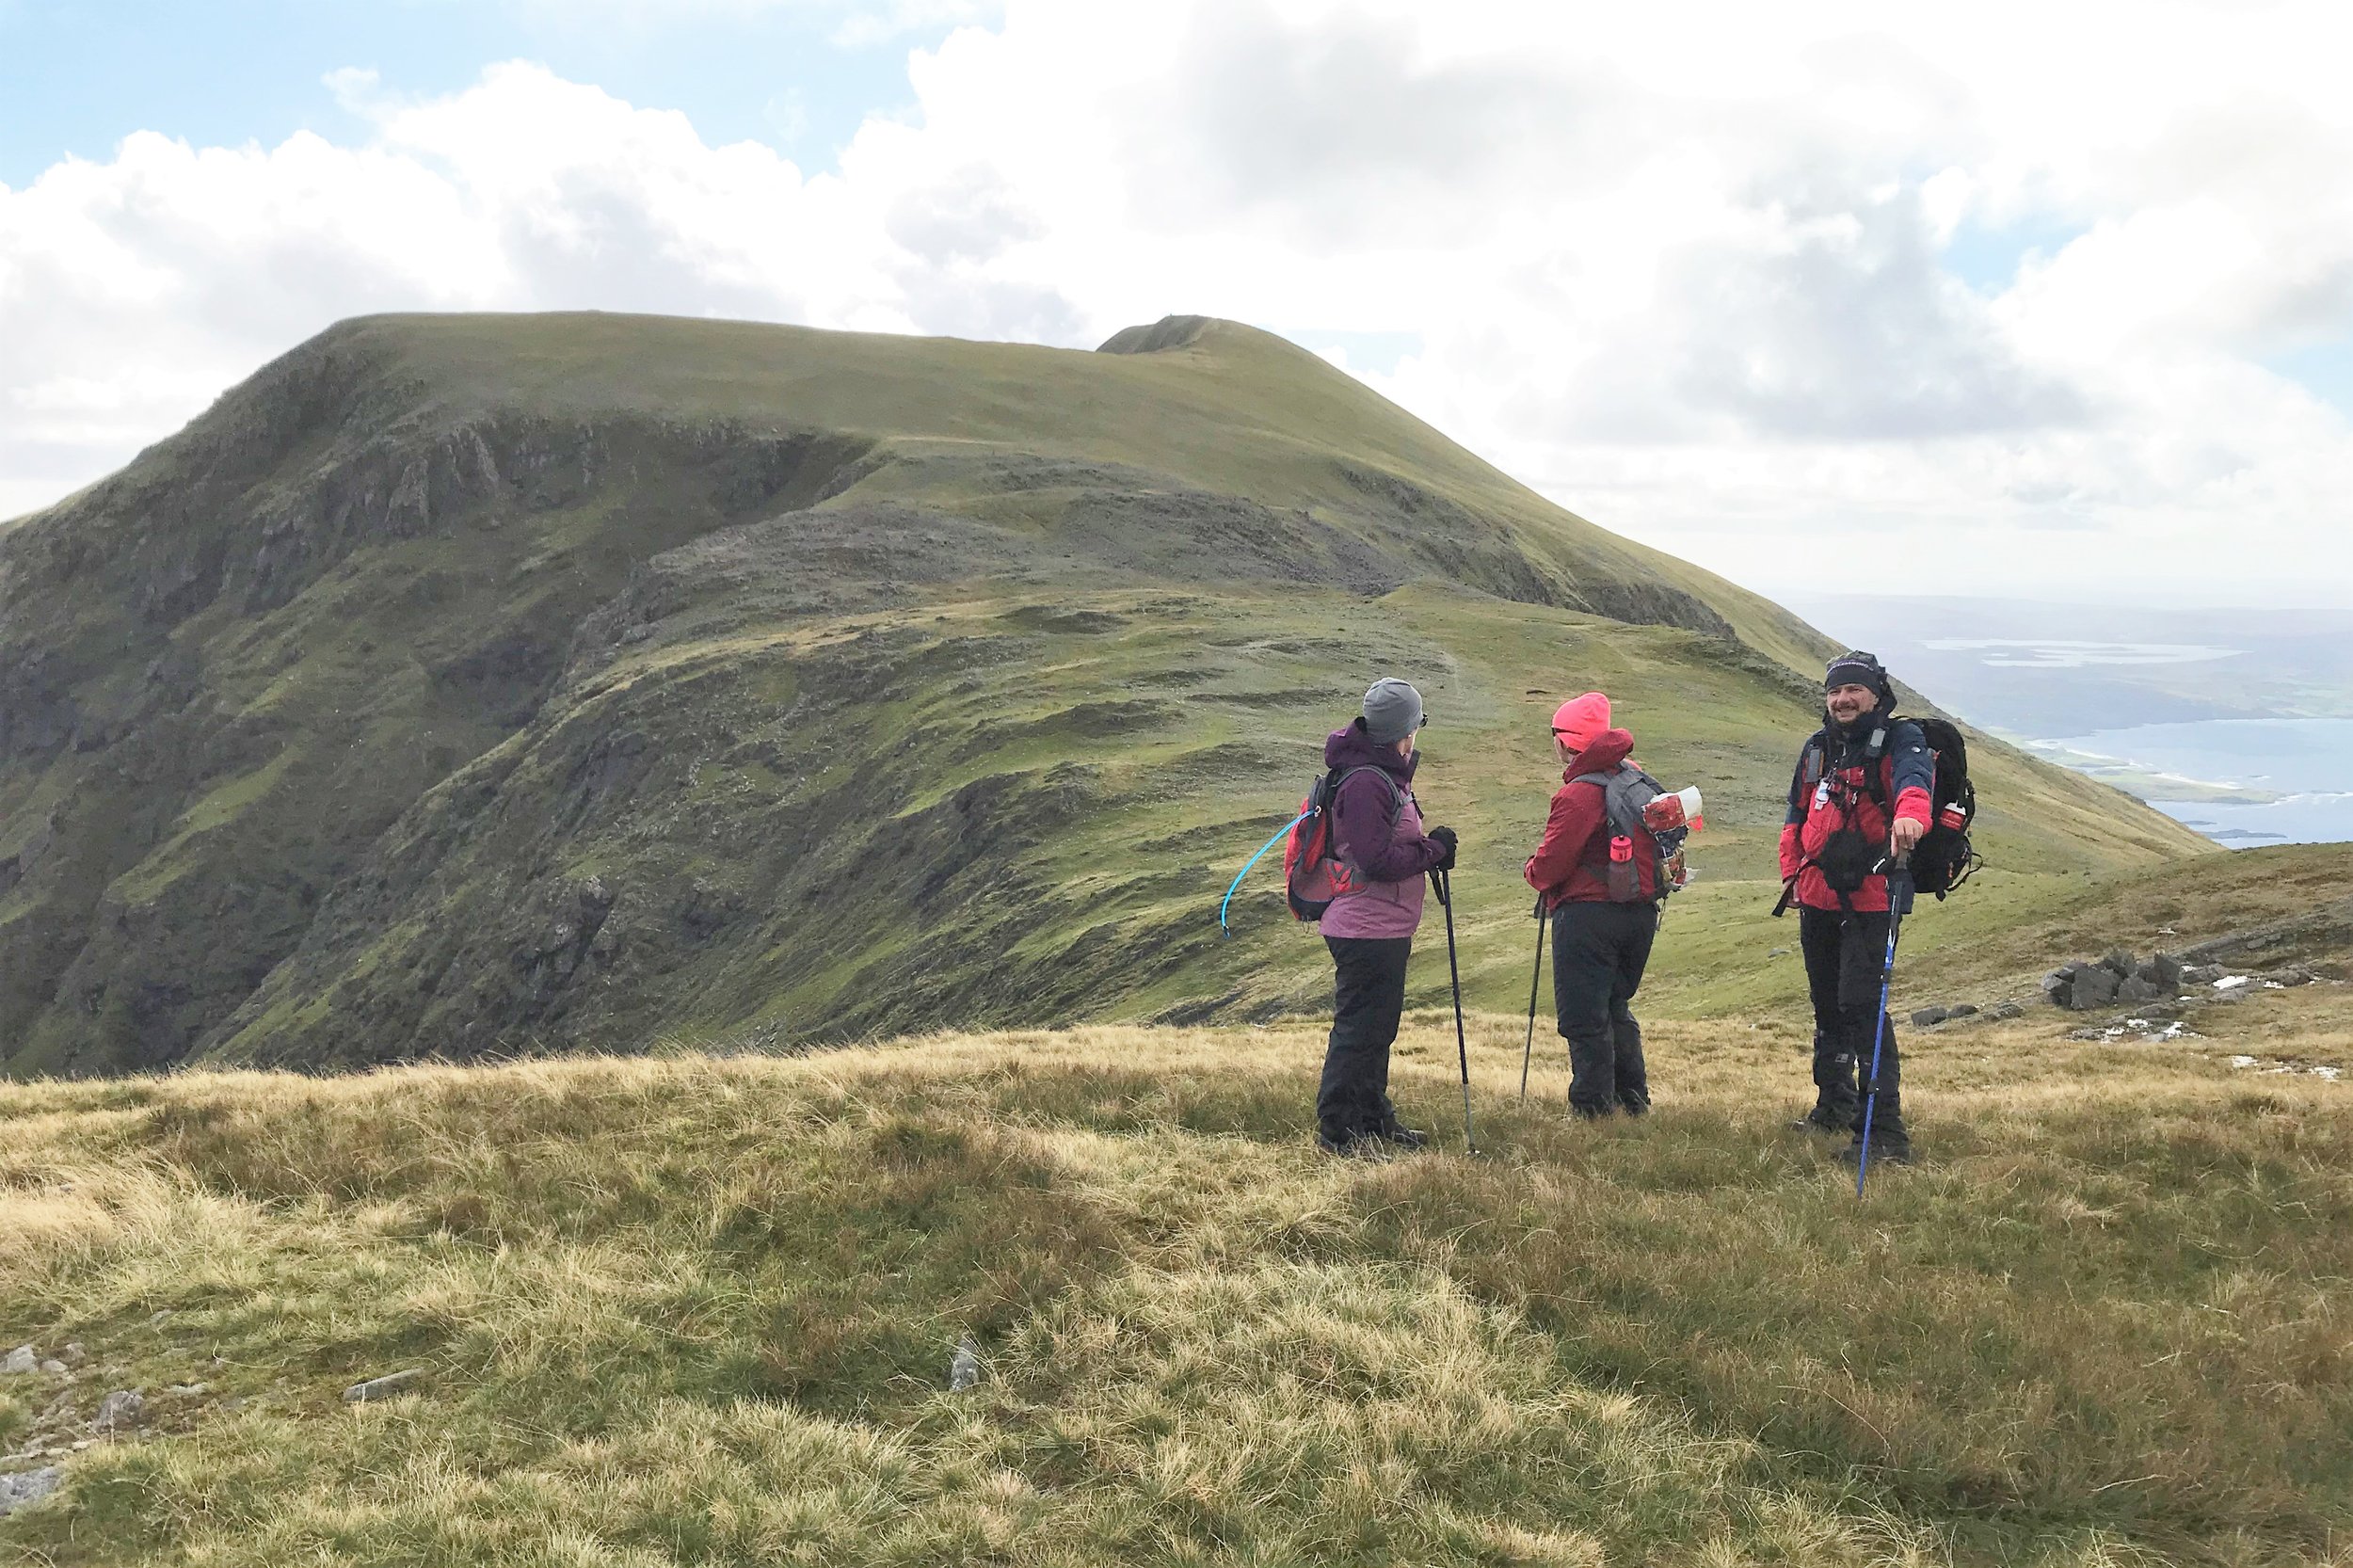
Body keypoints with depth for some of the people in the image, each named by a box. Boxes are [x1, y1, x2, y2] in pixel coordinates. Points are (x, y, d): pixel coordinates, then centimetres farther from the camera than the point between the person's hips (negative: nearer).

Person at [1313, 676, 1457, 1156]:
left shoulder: (1386, 773, 13)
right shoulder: (1365, 782, -21)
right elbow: (1378, 861, -25)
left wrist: (1430, 847, -1)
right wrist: (1434, 849, -13)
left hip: (1386, 928, 11)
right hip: (1366, 931, -11)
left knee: (1378, 1027, 18)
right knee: (1358, 1030, -4)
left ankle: (1374, 1120, 29)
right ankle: (1336, 1131, 3)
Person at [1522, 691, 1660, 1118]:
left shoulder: (1577, 795, -17)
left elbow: (1551, 863, -17)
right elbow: (1655, 845, 17)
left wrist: (1534, 872, 6)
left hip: (1588, 912, -8)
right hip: (1641, 912, 8)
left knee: (1583, 1017, 0)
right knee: (1617, 1007, 21)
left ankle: (1593, 1107, 2)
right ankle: (1633, 1101, 26)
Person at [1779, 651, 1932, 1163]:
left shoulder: (1901, 740, -6)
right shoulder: (1816, 748, 14)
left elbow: (1913, 778, -29)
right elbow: (1798, 813, 25)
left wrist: (1910, 814, -51)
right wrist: (1791, 870, 15)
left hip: (1869, 899, -7)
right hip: (1817, 897, 7)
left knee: (1862, 1005, -16)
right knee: (1827, 1003, 18)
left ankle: (1885, 1130, -13)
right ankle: (1834, 1105, 35)